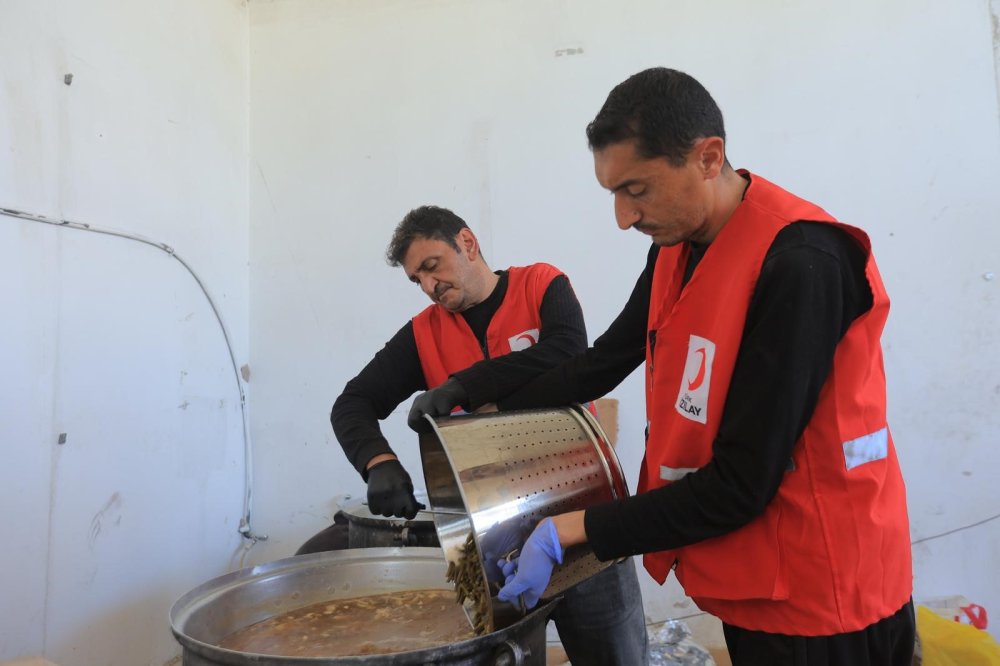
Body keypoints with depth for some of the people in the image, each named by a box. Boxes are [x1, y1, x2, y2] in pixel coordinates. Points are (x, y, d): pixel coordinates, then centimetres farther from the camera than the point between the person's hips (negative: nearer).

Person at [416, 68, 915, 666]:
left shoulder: (798, 267, -26)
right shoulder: (678, 245, 1)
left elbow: (739, 484, -25)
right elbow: (609, 359, 11)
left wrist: (568, 532, -20)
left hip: (818, 595, -7)